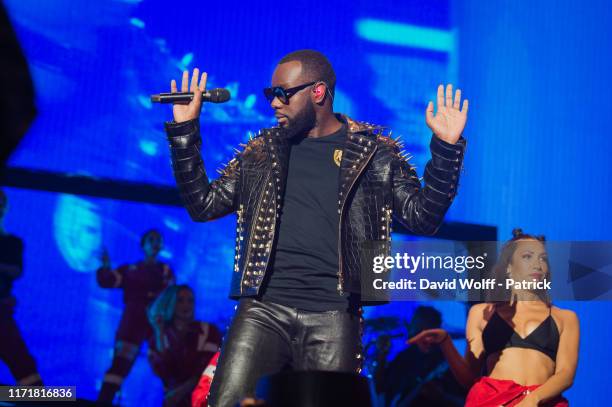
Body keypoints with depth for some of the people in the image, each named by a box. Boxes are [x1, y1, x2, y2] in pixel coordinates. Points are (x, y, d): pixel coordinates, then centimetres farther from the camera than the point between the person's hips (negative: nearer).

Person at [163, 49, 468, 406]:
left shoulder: (373, 152, 7)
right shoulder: (262, 150, 14)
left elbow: (422, 218, 2)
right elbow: (204, 204, 14)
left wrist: (446, 148, -10)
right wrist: (184, 129, 7)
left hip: (331, 317, -2)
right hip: (263, 309, 2)